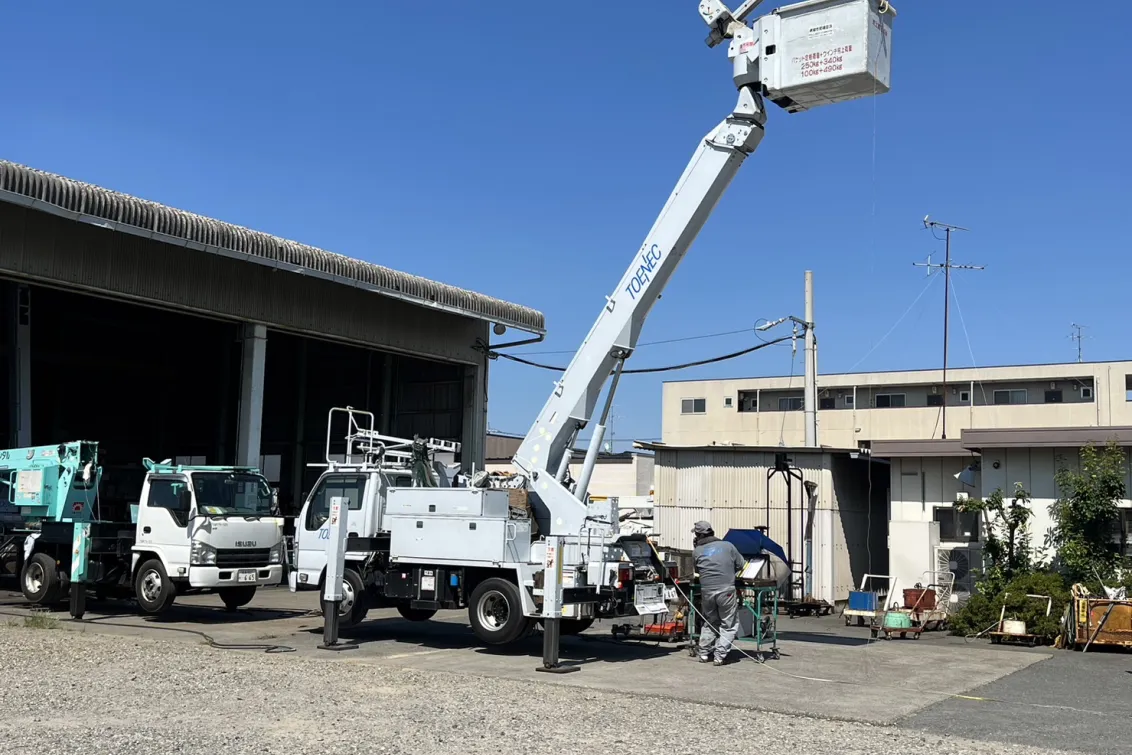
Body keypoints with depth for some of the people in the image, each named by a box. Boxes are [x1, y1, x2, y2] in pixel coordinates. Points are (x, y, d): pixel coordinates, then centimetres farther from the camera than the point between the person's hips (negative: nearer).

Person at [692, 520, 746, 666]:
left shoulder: (697, 551, 5)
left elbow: (696, 570, 13)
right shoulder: (727, 546, 5)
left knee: (709, 623, 20)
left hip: (706, 592, 2)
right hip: (726, 590, -2)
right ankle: (720, 656, -1)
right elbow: (741, 565, 10)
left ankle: (704, 654, 20)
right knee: (729, 625, 6)